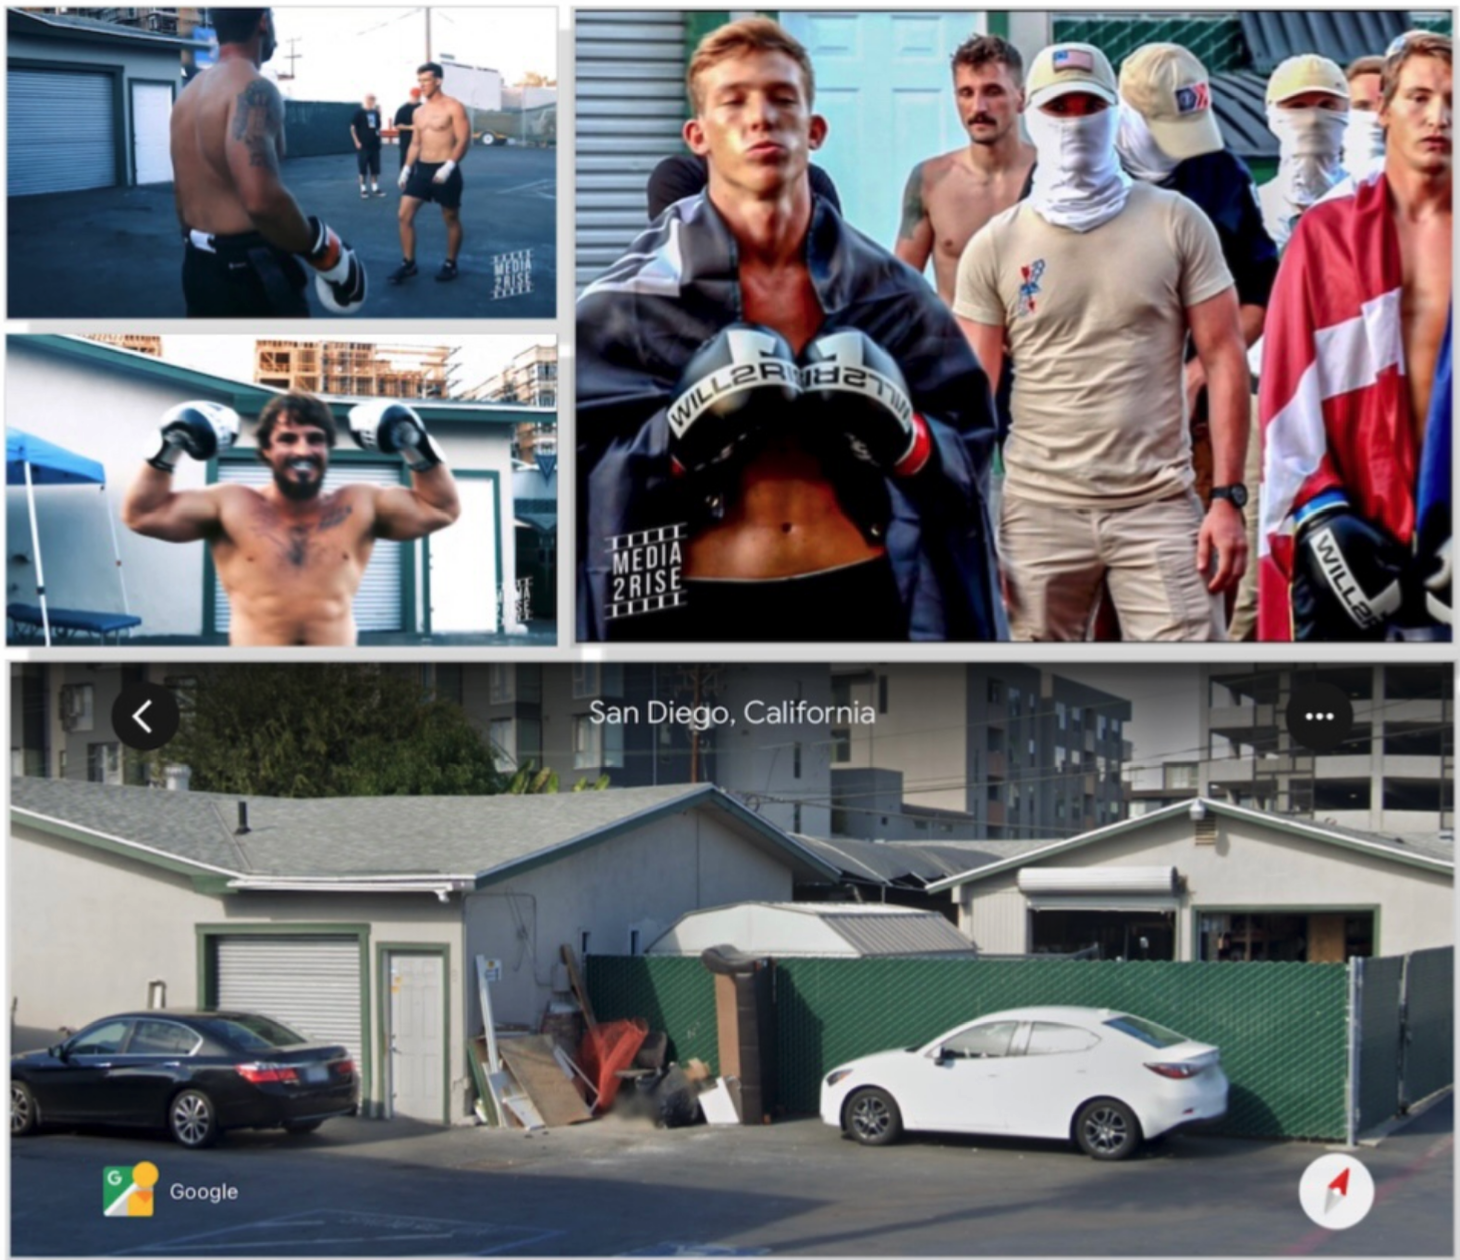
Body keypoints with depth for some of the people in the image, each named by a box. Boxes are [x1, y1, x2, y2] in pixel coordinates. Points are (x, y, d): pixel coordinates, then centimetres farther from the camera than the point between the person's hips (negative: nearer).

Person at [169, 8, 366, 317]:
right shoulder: (253, 89, -17)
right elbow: (262, 199, -31)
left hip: (199, 264, 9)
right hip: (248, 268, -9)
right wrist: (320, 248, -18)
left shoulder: (189, 94, 13)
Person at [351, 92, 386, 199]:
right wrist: (357, 142, -12)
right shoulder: (359, 112, -7)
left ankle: (375, 188, 15)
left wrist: (378, 134, 6)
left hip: (375, 146, 5)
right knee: (363, 169, 0)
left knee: (375, 169, 7)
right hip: (363, 146, -5)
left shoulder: (376, 113, 9)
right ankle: (363, 189, 8)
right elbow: (353, 128, -7)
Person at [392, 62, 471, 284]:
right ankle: (408, 263, 6)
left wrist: (449, 167, -25)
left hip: (444, 171, -6)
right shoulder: (418, 113, 12)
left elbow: (464, 140, -15)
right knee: (405, 215, -2)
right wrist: (407, 169, 9)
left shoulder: (453, 107, -10)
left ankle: (450, 265, 19)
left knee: (451, 219, 6)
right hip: (421, 169, 6)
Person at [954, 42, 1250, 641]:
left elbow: (1224, 360, 2)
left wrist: (1227, 498, -6)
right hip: (1039, 510, 1)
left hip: (1160, 505, -1)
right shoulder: (995, 246, 6)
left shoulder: (1175, 222, 4)